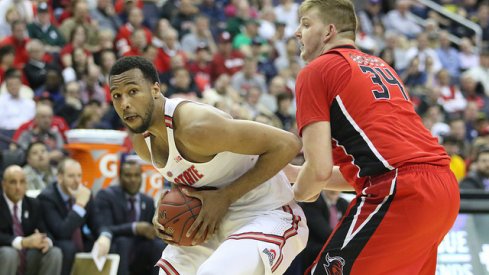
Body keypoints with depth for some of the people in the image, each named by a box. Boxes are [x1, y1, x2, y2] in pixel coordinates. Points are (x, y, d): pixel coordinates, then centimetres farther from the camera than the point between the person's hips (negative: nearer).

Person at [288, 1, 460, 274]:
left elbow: (320, 169, -5)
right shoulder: (380, 66, 28)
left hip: (401, 195, -8)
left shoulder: (315, 71, 4)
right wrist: (294, 172, 33)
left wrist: (299, 192, 16)